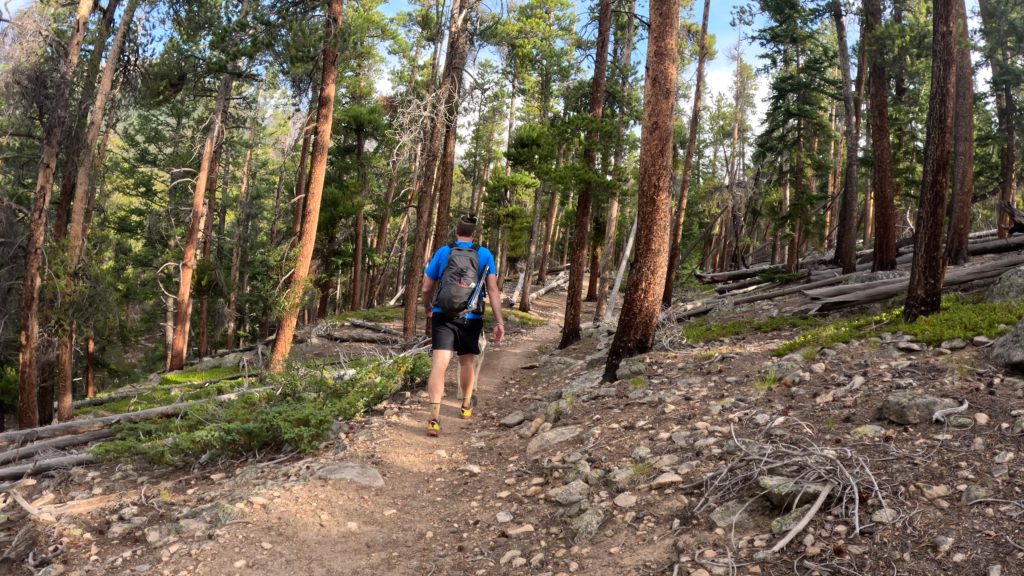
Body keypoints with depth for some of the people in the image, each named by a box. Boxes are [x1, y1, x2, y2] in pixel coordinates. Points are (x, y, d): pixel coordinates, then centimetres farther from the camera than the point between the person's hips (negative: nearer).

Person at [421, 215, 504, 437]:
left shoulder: (443, 252, 2)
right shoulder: (484, 254, 1)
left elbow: (426, 287, 5)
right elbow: (493, 289, -5)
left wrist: (427, 307, 25)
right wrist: (499, 321, -4)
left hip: (442, 317, -1)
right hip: (470, 319, 1)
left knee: (439, 365, -7)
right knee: (466, 362, 21)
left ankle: (435, 418, -20)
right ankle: (466, 405, 42)